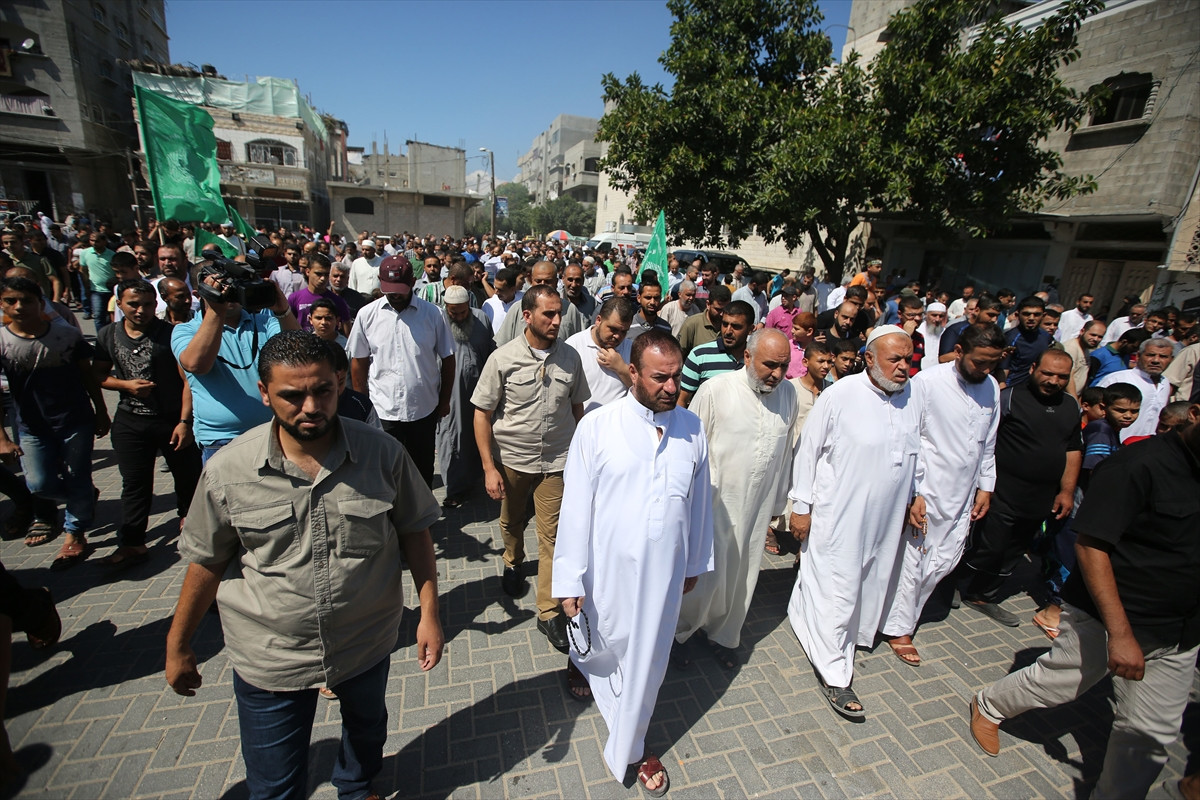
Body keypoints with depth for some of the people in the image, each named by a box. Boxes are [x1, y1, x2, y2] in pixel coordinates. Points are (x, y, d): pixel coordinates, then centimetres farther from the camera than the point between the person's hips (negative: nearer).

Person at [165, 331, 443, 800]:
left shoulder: (383, 454, -17)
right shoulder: (227, 471, -16)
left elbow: (414, 533, -7)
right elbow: (207, 562, -2)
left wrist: (429, 614, -7)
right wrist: (178, 647, 7)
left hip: (367, 643, 2)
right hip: (270, 658, -1)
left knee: (367, 726, 30)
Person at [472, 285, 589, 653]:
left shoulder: (570, 357, -5)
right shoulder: (503, 358, -12)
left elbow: (577, 407, 6)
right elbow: (482, 414, -9)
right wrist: (489, 467, -12)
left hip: (556, 460, 1)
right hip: (510, 458, 0)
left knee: (552, 534, 3)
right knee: (511, 522, 23)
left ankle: (549, 611, 18)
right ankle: (513, 564, 55)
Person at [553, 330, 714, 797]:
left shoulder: (691, 429, -6)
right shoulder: (596, 427, -16)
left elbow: (700, 501, 5)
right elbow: (576, 506, -11)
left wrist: (695, 563, 13)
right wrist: (570, 580, -8)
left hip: (664, 570, 2)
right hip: (608, 567, -2)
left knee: (647, 661, 18)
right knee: (600, 647, 24)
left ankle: (630, 749, 45)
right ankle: (579, 662, 62)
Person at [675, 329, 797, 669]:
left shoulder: (788, 393, 0)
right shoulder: (715, 390, -16)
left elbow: (785, 452, 11)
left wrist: (778, 501, 17)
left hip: (759, 505, 5)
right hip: (716, 501, -4)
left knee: (742, 576, 18)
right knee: (706, 574, 4)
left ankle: (724, 636, 42)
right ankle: (679, 631, 32)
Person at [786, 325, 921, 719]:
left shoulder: (912, 399, 3)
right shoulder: (838, 396, -15)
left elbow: (913, 457, 15)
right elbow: (808, 451, -10)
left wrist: (911, 502, 17)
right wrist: (801, 506, -9)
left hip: (885, 518, 7)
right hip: (838, 514, -6)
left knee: (870, 585, 19)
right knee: (837, 590, 1)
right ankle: (834, 673, 18)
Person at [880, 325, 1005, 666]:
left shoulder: (992, 387, 7)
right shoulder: (927, 381, -15)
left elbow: (988, 445, 17)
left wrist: (985, 487, 13)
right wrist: (912, 493, -17)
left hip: (963, 493, 7)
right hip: (925, 489, -6)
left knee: (945, 561, 12)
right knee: (912, 559, 3)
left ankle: (904, 609, 33)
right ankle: (898, 628, 21)